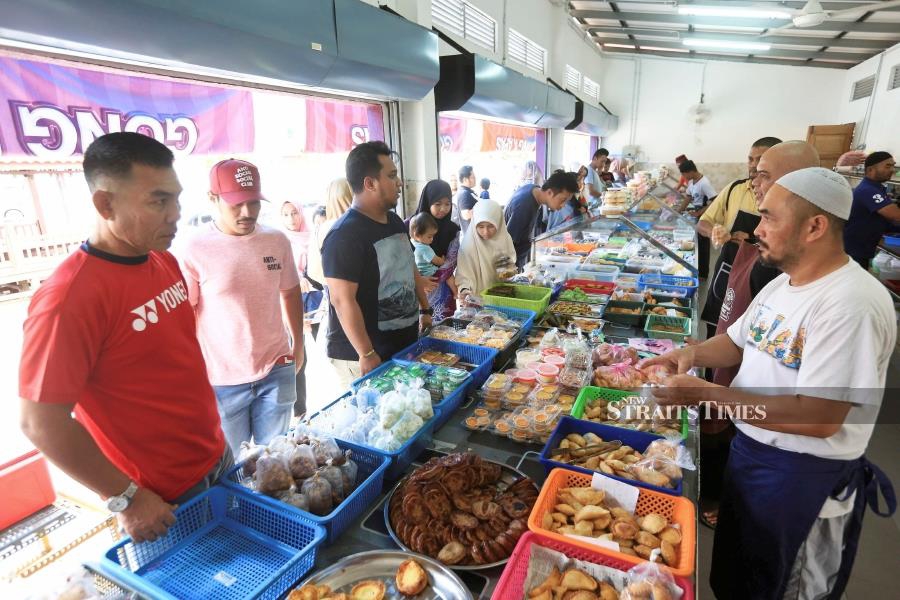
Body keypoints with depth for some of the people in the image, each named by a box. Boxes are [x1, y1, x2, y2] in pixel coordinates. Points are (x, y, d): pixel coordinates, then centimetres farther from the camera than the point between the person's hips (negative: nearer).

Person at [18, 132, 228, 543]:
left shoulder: (164, 262, -1)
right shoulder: (69, 297, -25)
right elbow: (41, 423, -21)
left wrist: (213, 440, 14)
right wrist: (125, 498, -16)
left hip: (217, 459, 7)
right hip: (162, 499, -7)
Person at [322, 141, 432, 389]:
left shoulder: (394, 220, 9)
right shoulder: (344, 236, -19)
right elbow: (343, 300, -22)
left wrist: (425, 310, 19)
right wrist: (367, 355, -22)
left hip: (405, 343, 8)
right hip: (362, 357, -8)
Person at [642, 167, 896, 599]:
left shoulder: (851, 303, -27)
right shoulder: (782, 283, 3)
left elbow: (819, 419, -31)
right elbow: (737, 342, 13)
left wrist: (706, 393, -31)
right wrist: (694, 354, -8)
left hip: (803, 473, -8)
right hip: (750, 448, 8)